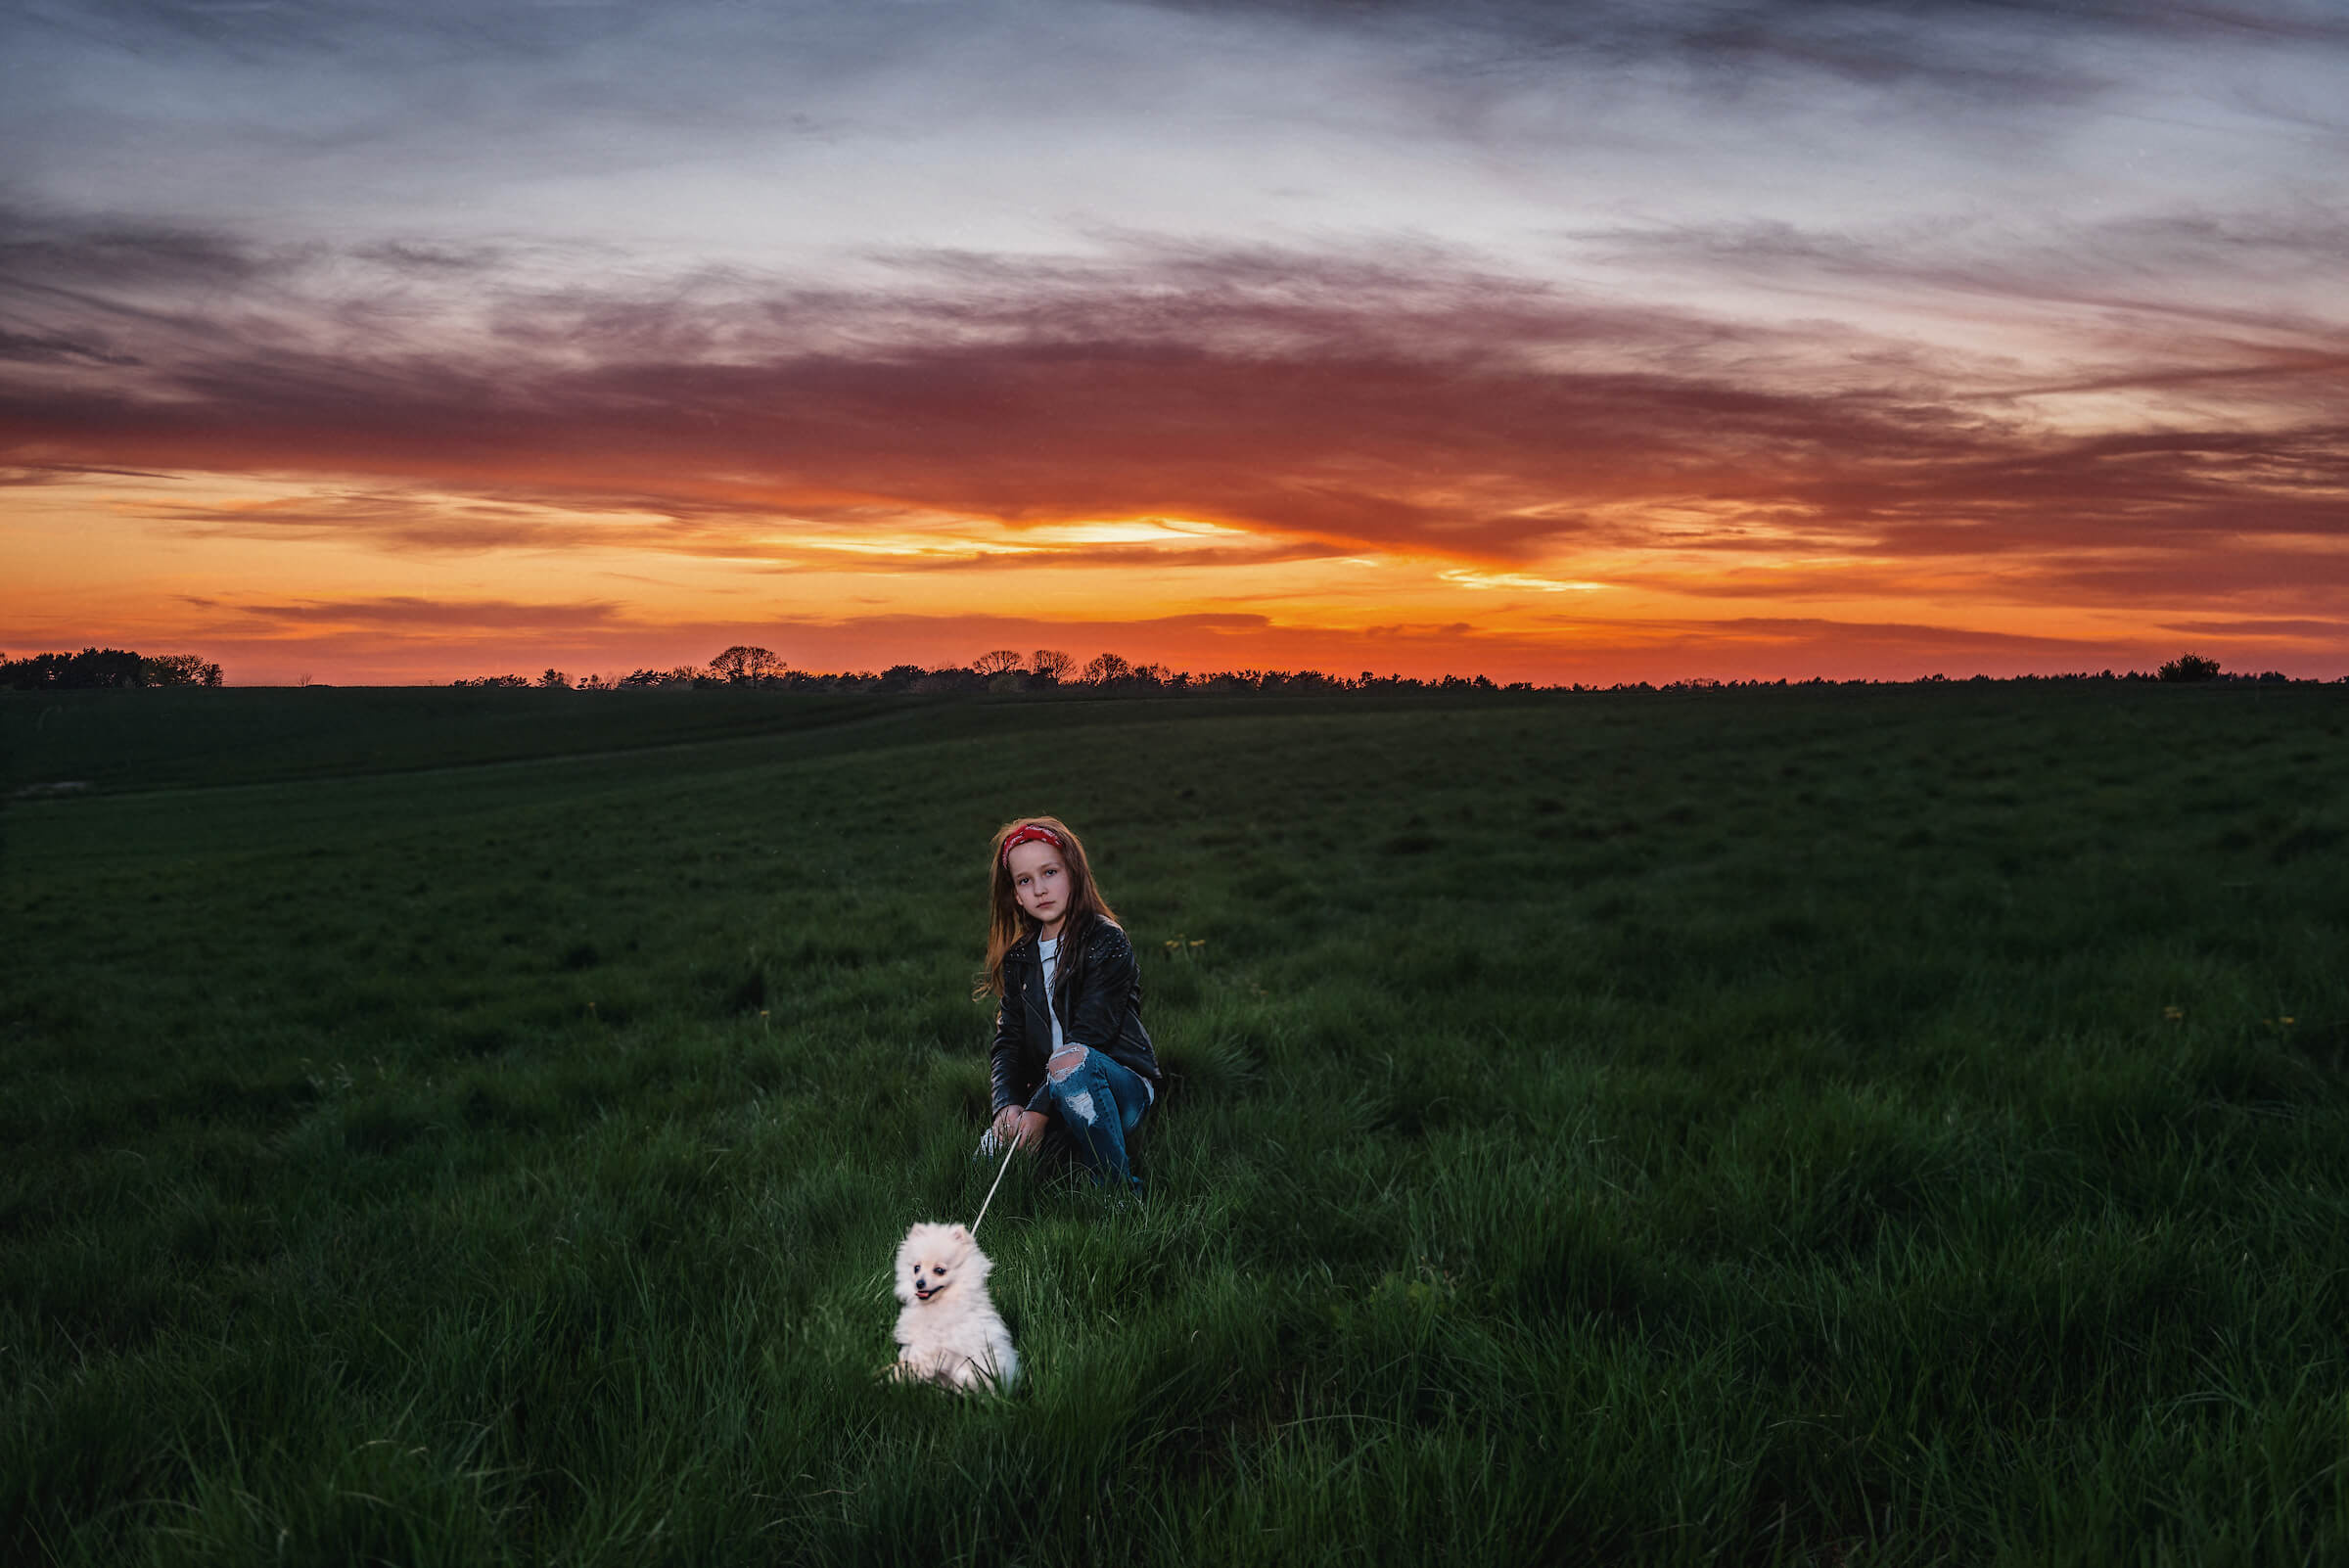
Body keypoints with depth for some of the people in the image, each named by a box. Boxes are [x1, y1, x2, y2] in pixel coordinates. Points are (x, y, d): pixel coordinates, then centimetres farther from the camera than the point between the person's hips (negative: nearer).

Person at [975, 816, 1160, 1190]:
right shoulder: (1020, 958, 12)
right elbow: (1008, 1040, 5)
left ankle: (1122, 1191, -25)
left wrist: (1041, 1108, -22)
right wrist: (1008, 1105, -14)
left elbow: (1089, 1037, -16)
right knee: (992, 1153, -20)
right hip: (1052, 1094, 6)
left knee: (1071, 1061, -38)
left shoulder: (1107, 942, -7)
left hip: (1123, 1086, -5)